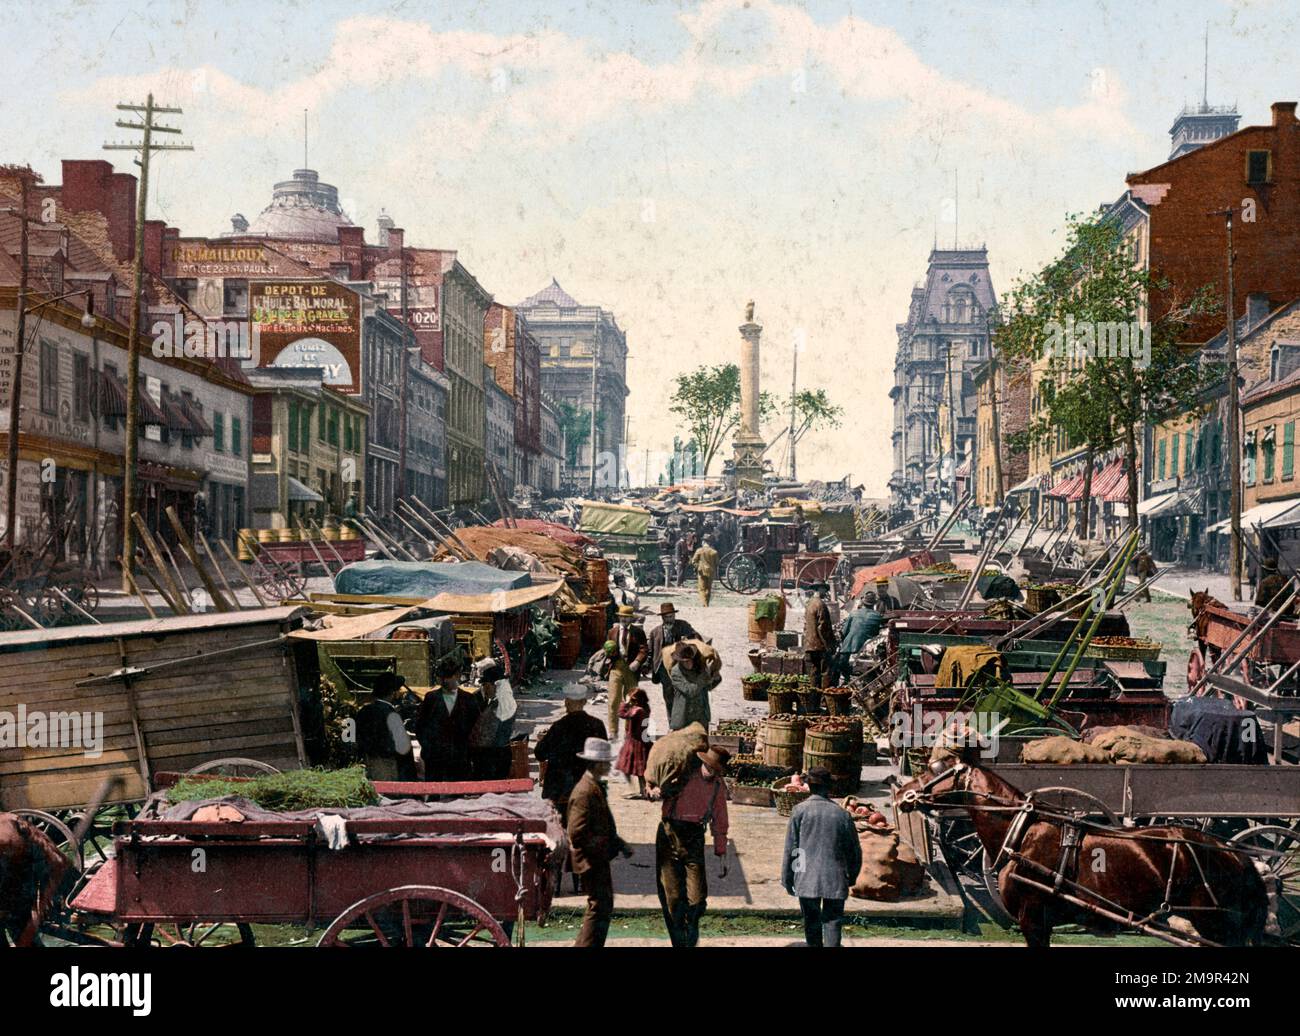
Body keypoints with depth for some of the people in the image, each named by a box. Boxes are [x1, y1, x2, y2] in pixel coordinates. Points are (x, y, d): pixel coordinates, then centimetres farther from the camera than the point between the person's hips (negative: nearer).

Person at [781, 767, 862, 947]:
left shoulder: (800, 811, -6)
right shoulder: (842, 814, -2)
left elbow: (790, 849, -4)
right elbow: (854, 850, 6)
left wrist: (787, 879, 6)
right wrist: (852, 876, 22)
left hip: (807, 880, 0)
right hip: (836, 881, 0)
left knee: (812, 924, 13)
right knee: (832, 923, 2)